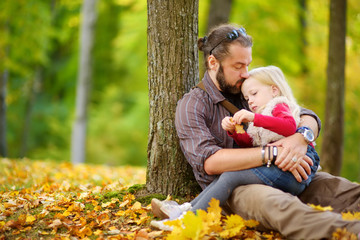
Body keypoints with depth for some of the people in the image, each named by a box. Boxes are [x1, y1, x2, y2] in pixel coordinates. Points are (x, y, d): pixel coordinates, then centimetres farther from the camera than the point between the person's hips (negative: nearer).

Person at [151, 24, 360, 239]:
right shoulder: (192, 105, 1)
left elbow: (308, 116, 13)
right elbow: (209, 161, -16)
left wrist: (301, 137, -14)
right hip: (232, 189, -7)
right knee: (277, 204, -42)